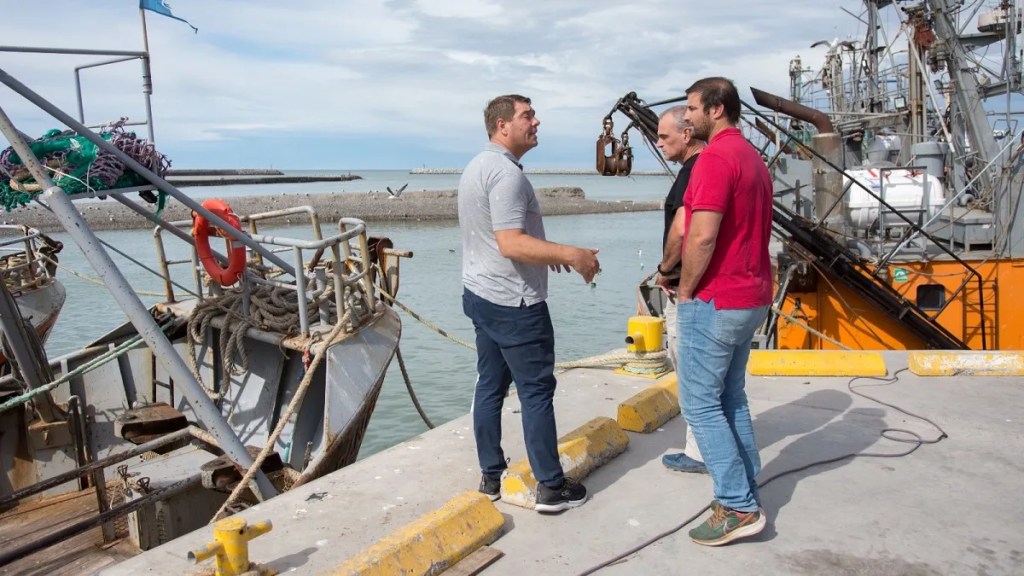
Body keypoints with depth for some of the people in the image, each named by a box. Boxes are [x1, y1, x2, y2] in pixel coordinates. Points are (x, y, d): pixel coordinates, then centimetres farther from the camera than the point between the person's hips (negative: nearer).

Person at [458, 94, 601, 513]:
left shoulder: (477, 167, 14)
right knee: (536, 391, -1)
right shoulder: (506, 172, -19)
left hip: (480, 295, 10)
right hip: (514, 303, -10)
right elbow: (512, 244, -27)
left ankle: (491, 476, 22)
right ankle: (551, 487, 8)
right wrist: (569, 254, -21)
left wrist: (546, 252, 23)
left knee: (491, 385, 13)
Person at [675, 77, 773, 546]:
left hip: (714, 300, -10)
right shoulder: (754, 157, 15)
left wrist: (684, 290, -10)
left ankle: (738, 507, 2)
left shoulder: (715, 157, -16)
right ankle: (745, 492, 24)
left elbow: (702, 237, -23)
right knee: (730, 398, 17)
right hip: (751, 297, 10)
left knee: (700, 404, -2)